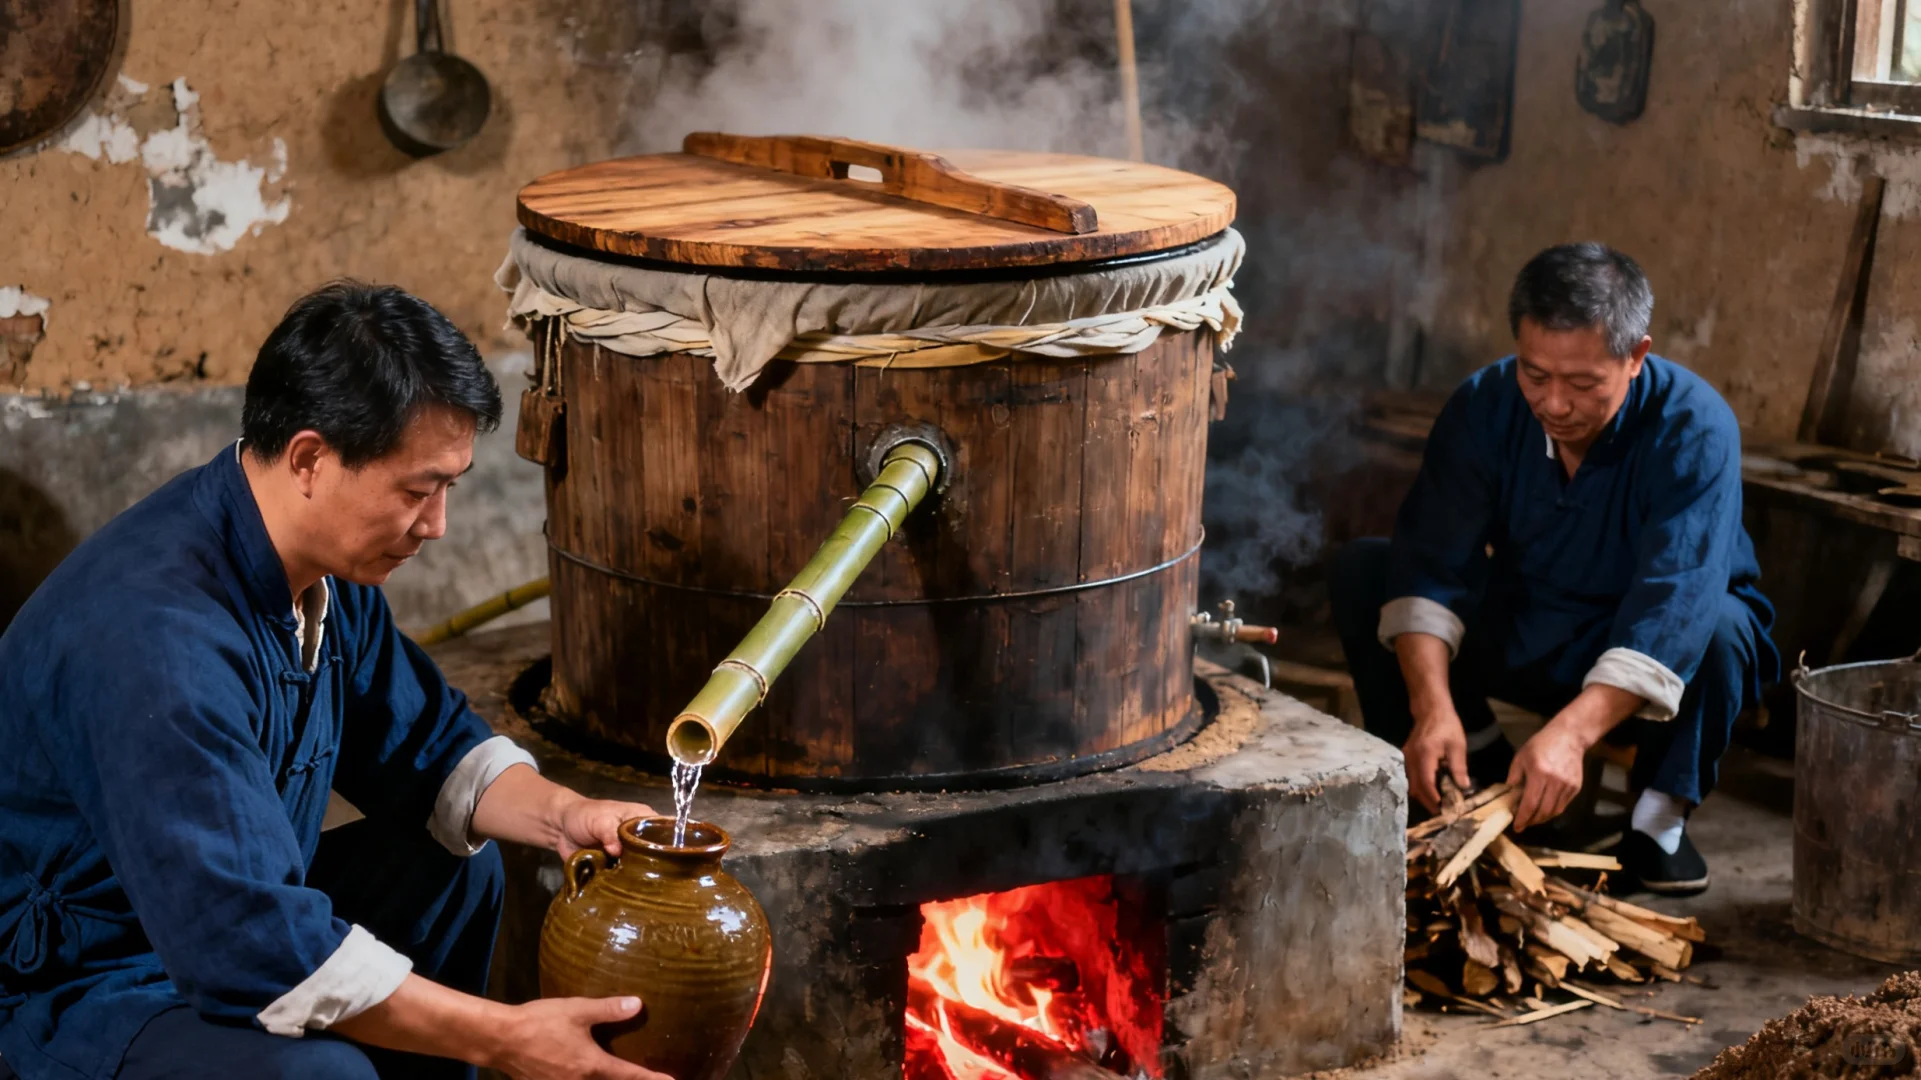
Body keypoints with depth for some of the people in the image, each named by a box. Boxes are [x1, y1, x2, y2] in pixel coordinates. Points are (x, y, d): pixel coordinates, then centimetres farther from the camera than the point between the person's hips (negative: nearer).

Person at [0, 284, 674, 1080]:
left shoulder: (325, 564, -2)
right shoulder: (158, 633, -32)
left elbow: (425, 743, 13)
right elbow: (238, 938, -36)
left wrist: (561, 816, -8)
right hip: (68, 993, -10)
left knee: (456, 869, 12)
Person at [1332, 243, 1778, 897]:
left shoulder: (1695, 428, -28)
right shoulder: (1484, 407, -16)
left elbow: (1672, 604, -38)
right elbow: (1433, 563, -22)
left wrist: (1573, 732, -51)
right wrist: (1431, 706, -39)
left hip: (1650, 660, -3)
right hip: (1522, 636, 4)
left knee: (1716, 628, -37)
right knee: (1360, 571, -15)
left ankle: (1661, 812, -12)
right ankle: (1478, 760, 1)